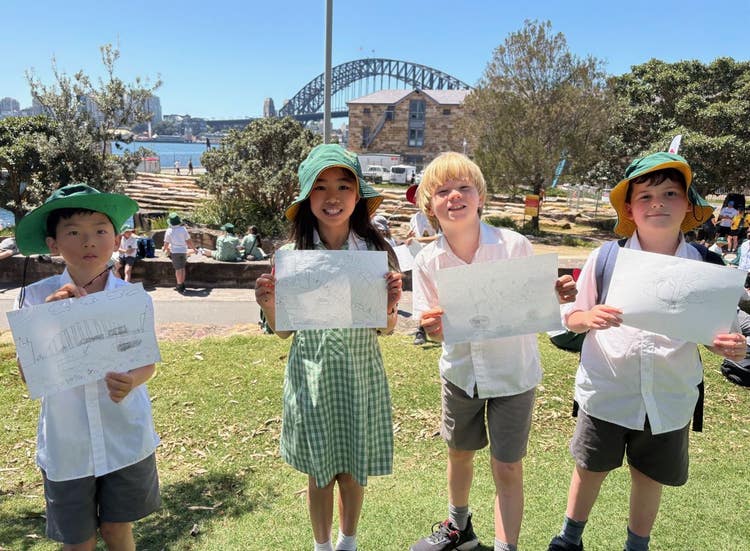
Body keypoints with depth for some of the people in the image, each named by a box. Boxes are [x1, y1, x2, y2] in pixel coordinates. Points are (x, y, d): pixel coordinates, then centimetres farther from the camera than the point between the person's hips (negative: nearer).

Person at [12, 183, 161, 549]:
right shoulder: (36, 297, -10)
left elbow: (148, 363, -8)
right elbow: (27, 373, -12)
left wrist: (131, 380, -30)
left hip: (126, 440, 0)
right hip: (66, 444, 1)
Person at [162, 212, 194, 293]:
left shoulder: (169, 231, -5)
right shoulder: (183, 229, -1)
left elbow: (166, 243, 0)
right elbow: (189, 240, 1)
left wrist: (164, 248, 21)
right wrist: (193, 248, 15)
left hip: (175, 251, -2)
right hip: (183, 250, 2)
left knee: (178, 269, 0)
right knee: (182, 268, 14)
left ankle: (180, 286, 0)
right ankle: (182, 285, 20)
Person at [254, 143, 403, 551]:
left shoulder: (375, 250, -7)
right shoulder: (292, 254, -8)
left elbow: (386, 328, 1)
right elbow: (284, 331, 0)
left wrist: (391, 304, -20)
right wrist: (268, 304, -20)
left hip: (361, 375, 1)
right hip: (312, 377, 0)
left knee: (354, 469, 18)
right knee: (319, 471, 16)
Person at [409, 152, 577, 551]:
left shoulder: (514, 245, -18)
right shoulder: (428, 261, -11)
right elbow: (433, 324, -5)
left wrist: (557, 293, -28)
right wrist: (433, 328, -28)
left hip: (512, 373, -3)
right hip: (460, 372, 3)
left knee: (507, 468, 4)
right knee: (459, 453, 23)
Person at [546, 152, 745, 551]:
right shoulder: (605, 258, -9)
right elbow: (571, 317, -1)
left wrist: (727, 345, -18)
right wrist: (588, 319, -23)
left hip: (669, 398, 1)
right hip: (606, 392, -1)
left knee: (650, 478, 18)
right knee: (590, 469, 16)